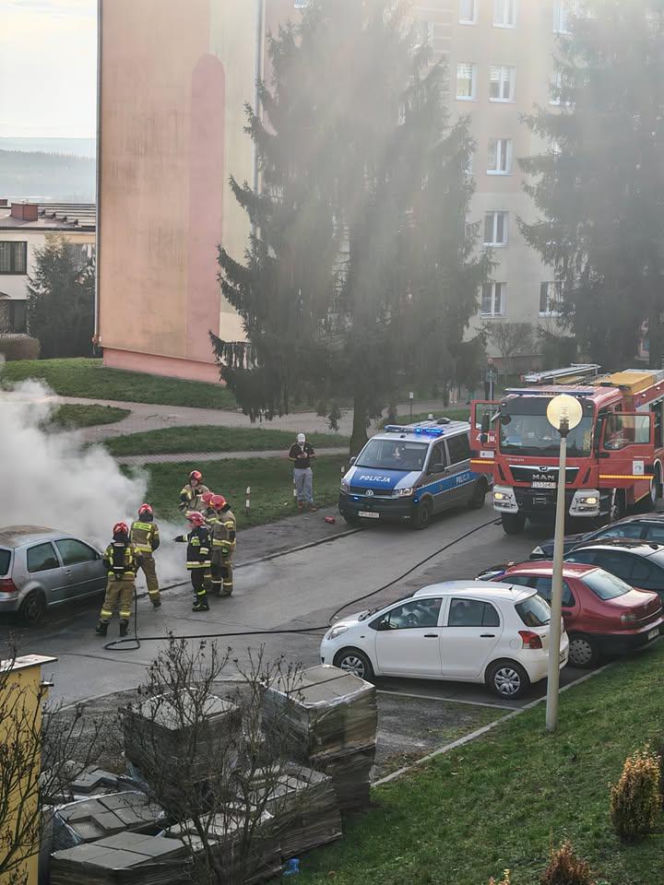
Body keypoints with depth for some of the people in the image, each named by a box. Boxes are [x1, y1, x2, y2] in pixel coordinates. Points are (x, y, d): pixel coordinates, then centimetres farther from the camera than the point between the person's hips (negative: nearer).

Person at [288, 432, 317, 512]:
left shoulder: (309, 445, -1)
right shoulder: (294, 447, -7)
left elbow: (314, 455, 6)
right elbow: (290, 457, -1)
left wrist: (307, 455, -15)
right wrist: (297, 457, -18)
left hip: (307, 469, 1)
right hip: (298, 470, -1)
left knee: (309, 487, -1)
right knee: (299, 487, 8)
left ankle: (310, 503, 3)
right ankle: (300, 501, 25)